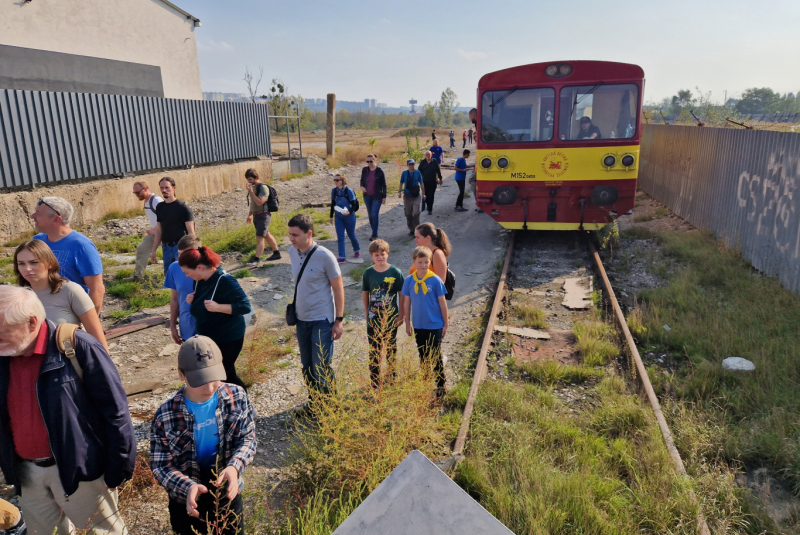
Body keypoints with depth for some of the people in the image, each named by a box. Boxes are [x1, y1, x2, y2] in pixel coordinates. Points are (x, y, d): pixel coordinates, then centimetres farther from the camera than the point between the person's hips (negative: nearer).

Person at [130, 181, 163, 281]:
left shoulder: (157, 201, -21)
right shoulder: (146, 201, 10)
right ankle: (138, 275, 24)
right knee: (142, 249, 13)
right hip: (154, 232, 10)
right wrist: (150, 230, 12)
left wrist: (155, 230, -23)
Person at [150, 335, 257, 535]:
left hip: (227, 493, 2)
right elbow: (160, 465, -15)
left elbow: (248, 438, -9)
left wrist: (234, 467, -28)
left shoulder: (237, 397, -16)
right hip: (187, 501, -1)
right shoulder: (166, 415, -21)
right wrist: (187, 487, -32)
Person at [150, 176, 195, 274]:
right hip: (166, 247, 6)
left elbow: (191, 231, -9)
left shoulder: (183, 207, -7)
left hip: (180, 246, -6)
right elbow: (159, 230, 17)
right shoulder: (160, 207, 10)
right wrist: (153, 250, 15)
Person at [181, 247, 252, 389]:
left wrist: (218, 307, -32)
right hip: (209, 339, 8)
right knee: (228, 377, 19)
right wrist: (192, 301, -4)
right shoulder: (200, 281, 1)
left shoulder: (224, 281, -23)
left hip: (228, 340, -8)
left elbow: (246, 307, -25)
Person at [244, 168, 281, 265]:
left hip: (263, 215, -9)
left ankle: (257, 260, -12)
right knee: (266, 235, 17)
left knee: (259, 237, -11)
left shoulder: (263, 187, -15)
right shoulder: (252, 187, 12)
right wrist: (250, 215, 22)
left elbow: (259, 202, -25)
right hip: (256, 216, 9)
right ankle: (276, 253, 29)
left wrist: (251, 192, -23)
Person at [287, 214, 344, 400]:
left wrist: (339, 320, -11)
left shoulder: (325, 256, -18)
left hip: (322, 320, -6)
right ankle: (314, 402, 35)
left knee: (321, 367, -2)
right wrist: (294, 310, 16)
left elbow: (339, 289, -11)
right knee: (307, 366, 16)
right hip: (301, 318, 6)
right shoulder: (292, 252, 0)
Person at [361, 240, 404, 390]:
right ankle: (375, 383, 15)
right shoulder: (368, 273, -4)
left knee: (391, 348, 15)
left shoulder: (395, 272, -9)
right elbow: (365, 293, 6)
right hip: (373, 318, 1)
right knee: (374, 351, 5)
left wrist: (401, 314, -5)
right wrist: (367, 311, 6)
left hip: (391, 317, -1)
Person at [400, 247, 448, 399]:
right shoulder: (409, 281, -6)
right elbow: (406, 303, 3)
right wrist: (407, 324, 7)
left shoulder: (435, 280, -13)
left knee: (435, 358, 5)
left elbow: (442, 303, -6)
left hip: (435, 325, -3)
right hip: (418, 326, 3)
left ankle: (440, 387, 20)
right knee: (423, 356, 18)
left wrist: (445, 324, -2)